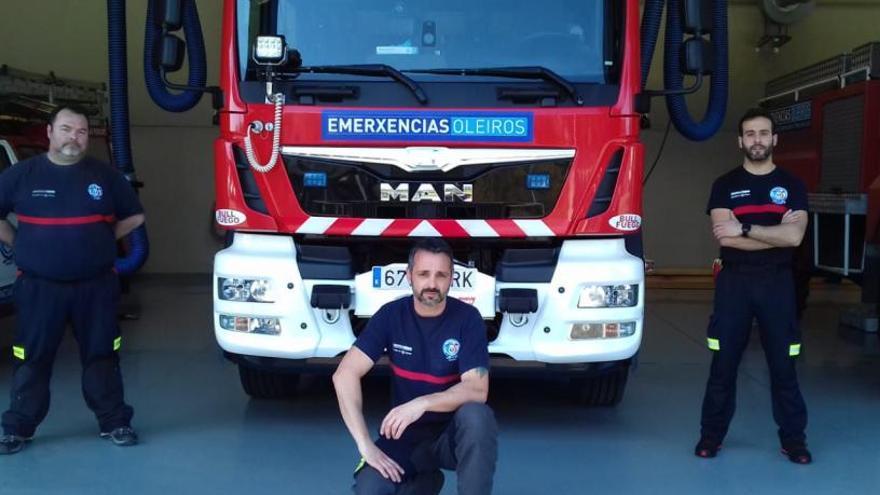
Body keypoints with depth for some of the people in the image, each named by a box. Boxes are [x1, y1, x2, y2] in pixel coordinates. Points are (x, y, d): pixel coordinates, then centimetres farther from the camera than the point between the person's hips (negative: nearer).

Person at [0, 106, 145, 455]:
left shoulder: (105, 176, 2)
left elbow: (134, 216, 12)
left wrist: (100, 241, 7)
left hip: (95, 286, 1)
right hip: (39, 288, -1)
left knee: (101, 355, 7)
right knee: (32, 359, 6)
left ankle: (114, 423, 17)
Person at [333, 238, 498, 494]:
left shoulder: (467, 318, -13)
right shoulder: (391, 315, -8)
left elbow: (477, 390, -21)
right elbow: (345, 375, -14)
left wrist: (422, 404, -37)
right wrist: (365, 443, -24)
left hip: (453, 431, -2)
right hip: (406, 433, 2)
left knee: (476, 415, -35)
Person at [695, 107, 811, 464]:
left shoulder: (792, 185, 5)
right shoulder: (725, 185, 4)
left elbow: (795, 237, -11)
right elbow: (724, 237, -11)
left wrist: (745, 228, -13)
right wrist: (777, 233, -11)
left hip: (777, 283, 1)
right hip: (734, 282, 0)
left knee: (783, 364, 5)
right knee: (723, 362, 4)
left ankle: (793, 438, 15)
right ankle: (712, 434, 14)